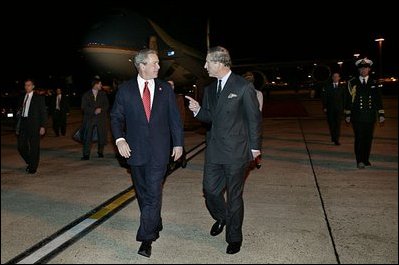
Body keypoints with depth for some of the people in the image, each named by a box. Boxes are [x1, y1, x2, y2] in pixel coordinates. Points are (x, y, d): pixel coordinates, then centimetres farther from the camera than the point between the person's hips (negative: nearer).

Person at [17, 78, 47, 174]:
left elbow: (43, 112, -4)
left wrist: (42, 126, -11)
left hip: (34, 124, -5)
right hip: (23, 123, 5)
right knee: (21, 146, 5)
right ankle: (30, 162, 26)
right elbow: (21, 112, 16)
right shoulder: (23, 97, 14)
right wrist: (18, 127, 13)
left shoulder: (39, 97, -1)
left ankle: (33, 167, 12)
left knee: (34, 147, 0)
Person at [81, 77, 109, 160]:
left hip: (101, 118, 2)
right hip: (89, 118, -1)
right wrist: (94, 111, -16)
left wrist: (101, 109, -14)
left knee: (102, 136, 3)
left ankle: (100, 152, 21)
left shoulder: (103, 94, 11)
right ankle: (86, 155, -2)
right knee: (87, 137, -6)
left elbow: (107, 105, 5)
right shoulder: (86, 95, 5)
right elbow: (84, 107, -3)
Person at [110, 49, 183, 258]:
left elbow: (174, 117, 7)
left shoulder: (165, 88, 4)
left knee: (153, 193, -7)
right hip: (136, 149, 2)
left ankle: (146, 238, 0)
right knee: (142, 193, 14)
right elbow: (116, 117, 4)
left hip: (159, 150, -1)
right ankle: (155, 225, 34)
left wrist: (178, 143, 5)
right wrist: (119, 138, -12)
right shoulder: (125, 89, 1)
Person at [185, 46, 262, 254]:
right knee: (210, 190, 10)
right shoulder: (209, 89, 9)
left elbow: (254, 118, -6)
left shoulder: (244, 87, -10)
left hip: (236, 151, -5)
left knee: (234, 195, 7)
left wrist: (255, 146, -4)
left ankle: (234, 238, 27)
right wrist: (198, 110, -6)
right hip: (214, 150, 6)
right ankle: (221, 218, 42)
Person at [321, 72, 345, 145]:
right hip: (330, 108, 1)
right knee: (331, 124, 7)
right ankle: (333, 137, 23)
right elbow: (324, 97, 2)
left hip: (339, 108, 0)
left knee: (338, 123, -6)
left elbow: (344, 98, 6)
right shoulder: (327, 86, 4)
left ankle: (336, 139, -5)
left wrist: (344, 107, -1)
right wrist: (324, 107, -5)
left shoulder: (342, 87, 6)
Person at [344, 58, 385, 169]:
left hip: (370, 117, 3)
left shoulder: (374, 83, 10)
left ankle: (366, 159, 21)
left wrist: (381, 116, 4)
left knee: (368, 139, 8)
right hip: (357, 117, -2)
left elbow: (379, 100, 10)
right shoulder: (352, 83, 3)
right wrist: (347, 115, 0)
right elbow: (348, 100, 4)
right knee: (359, 138, -7)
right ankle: (360, 161, -4)